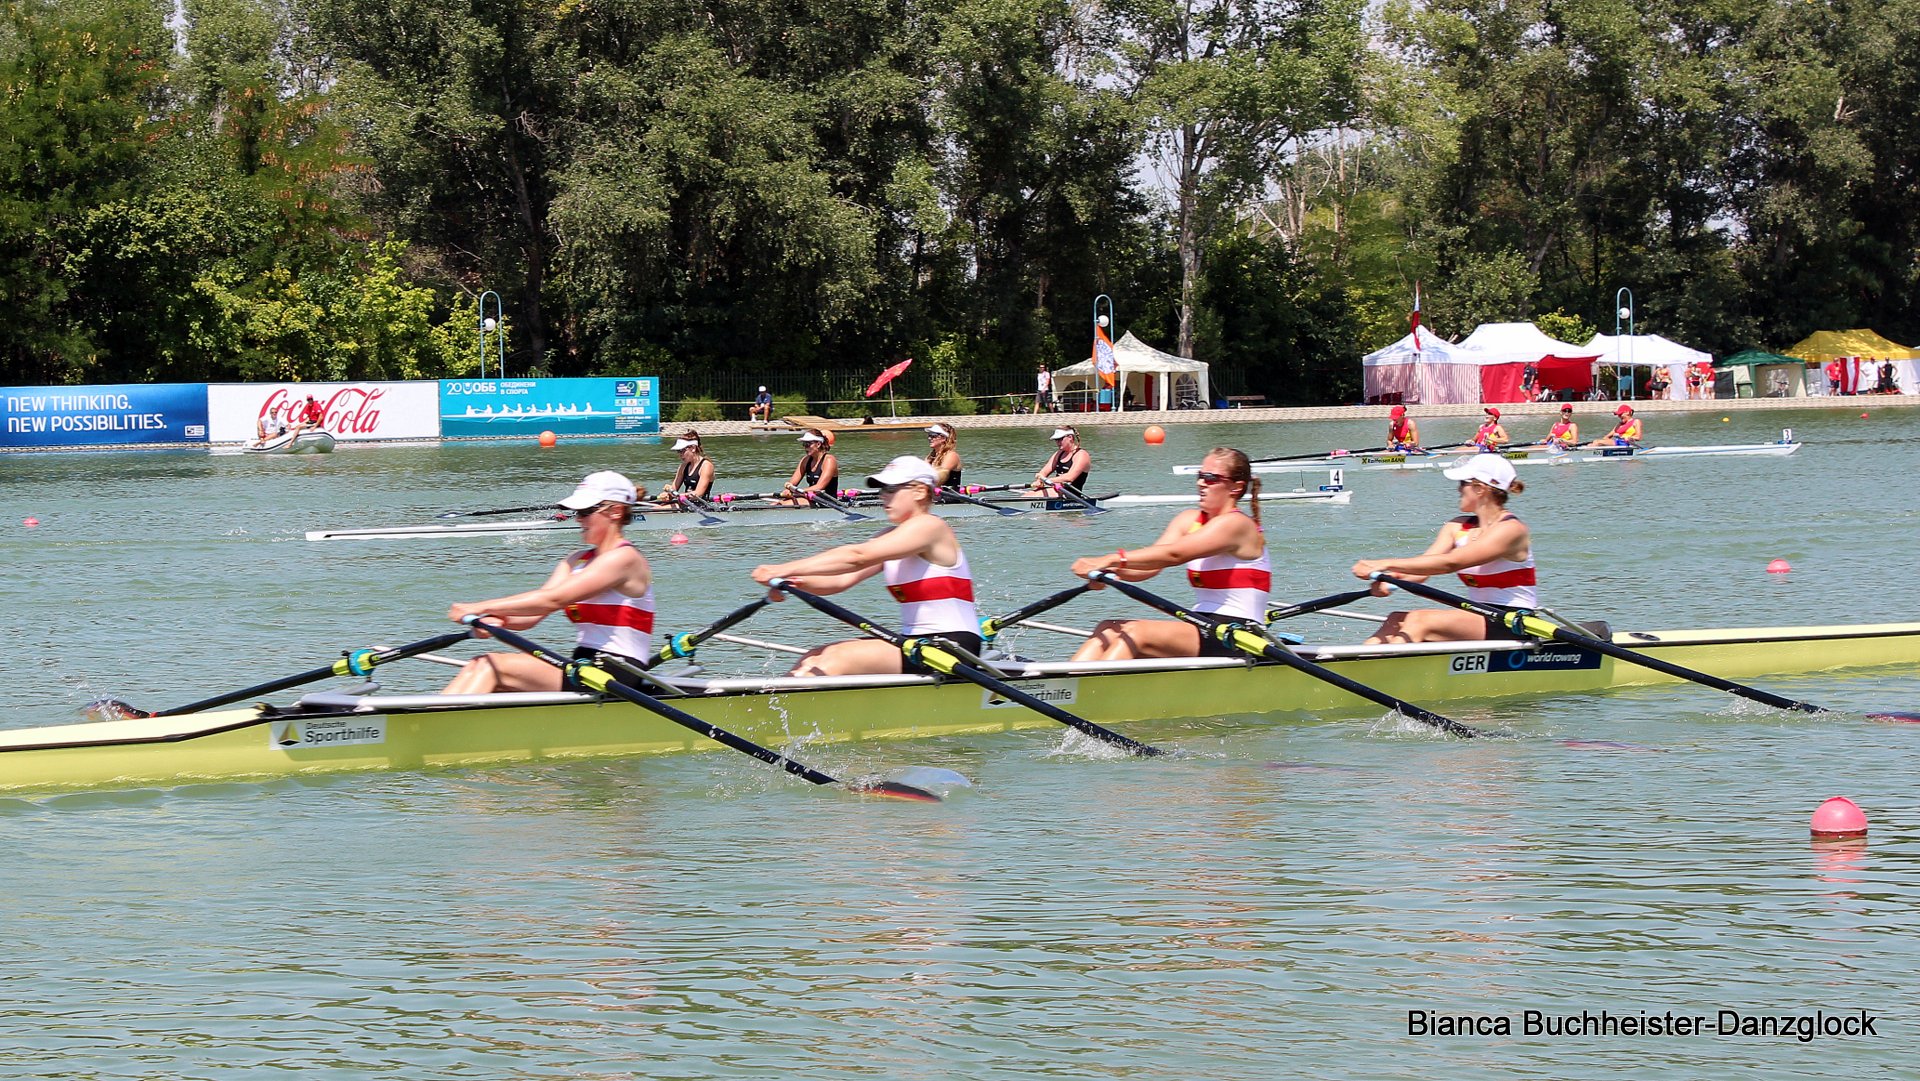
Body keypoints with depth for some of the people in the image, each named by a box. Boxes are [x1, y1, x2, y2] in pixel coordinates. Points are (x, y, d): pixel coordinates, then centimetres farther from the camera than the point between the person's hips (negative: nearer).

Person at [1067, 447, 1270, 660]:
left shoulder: (1235, 524, -10)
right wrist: (1111, 570, -22)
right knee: (1108, 630, -10)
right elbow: (1150, 566, 0)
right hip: (1203, 630, 8)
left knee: (1136, 632, -26)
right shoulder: (1189, 520, 15)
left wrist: (1112, 559, -30)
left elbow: (1173, 554, -24)